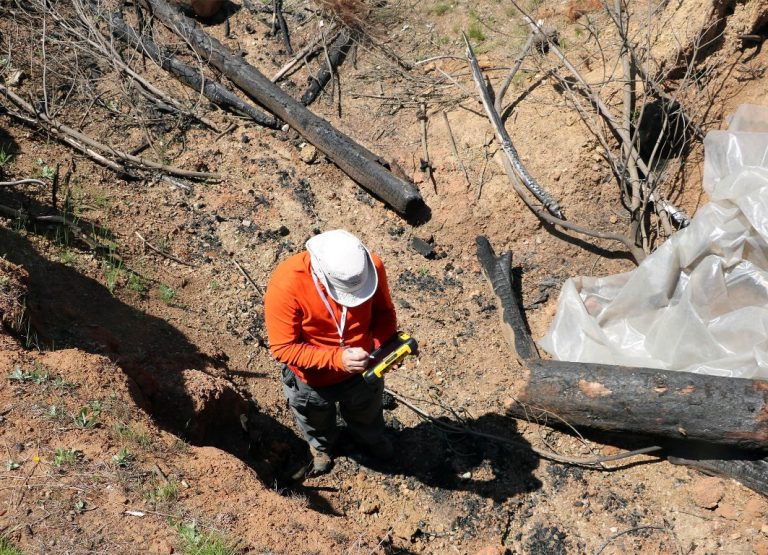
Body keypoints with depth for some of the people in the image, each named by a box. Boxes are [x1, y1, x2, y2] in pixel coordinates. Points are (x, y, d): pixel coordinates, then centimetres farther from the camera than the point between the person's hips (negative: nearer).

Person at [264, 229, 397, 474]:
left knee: (367, 414, 35)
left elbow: (384, 312, -10)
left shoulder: (372, 266, -28)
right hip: (312, 381, -2)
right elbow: (283, 349, -31)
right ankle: (321, 446, 70)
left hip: (362, 370, 2)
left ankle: (371, 438, 72)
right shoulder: (285, 286, -39)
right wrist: (338, 359, -42)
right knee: (317, 423, 33)